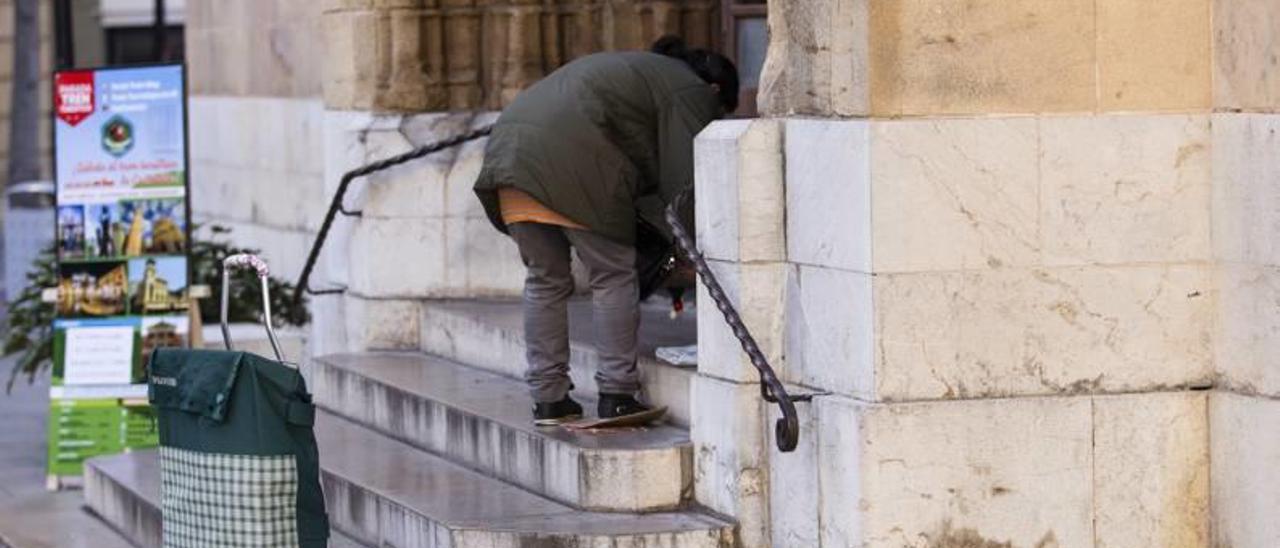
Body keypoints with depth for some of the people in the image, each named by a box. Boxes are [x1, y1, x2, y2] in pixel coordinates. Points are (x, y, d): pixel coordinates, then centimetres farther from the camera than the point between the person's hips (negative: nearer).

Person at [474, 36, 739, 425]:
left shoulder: (643, 70, 35)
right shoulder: (690, 91, 9)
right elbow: (682, 181, 1)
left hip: (510, 144, 8)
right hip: (568, 156, -8)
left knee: (545, 278, 14)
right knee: (613, 275, 3)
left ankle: (547, 398, 14)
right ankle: (616, 396, 3)